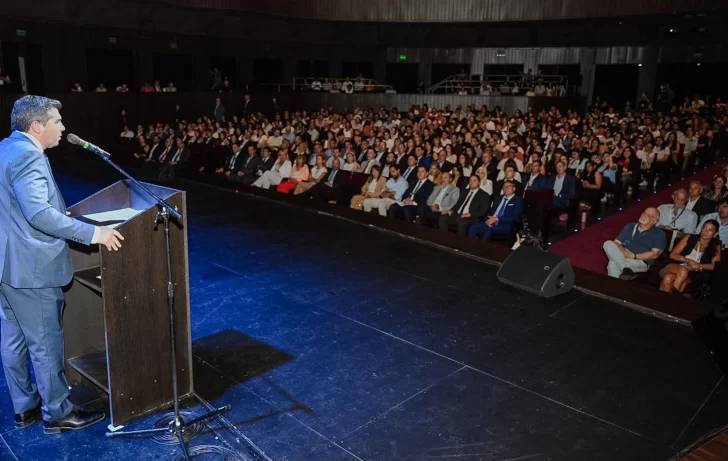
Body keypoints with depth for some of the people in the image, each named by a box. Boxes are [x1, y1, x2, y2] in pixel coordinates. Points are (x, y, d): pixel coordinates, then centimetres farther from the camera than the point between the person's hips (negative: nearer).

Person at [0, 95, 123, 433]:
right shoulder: (27, 155, -20)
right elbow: (38, 213, -29)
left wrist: (59, 214, 26)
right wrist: (92, 233, -28)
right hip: (30, 267, -10)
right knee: (46, 344, 3)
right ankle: (57, 414, 18)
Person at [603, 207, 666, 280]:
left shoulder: (659, 233, 7)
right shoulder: (629, 227, 21)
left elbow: (654, 254, -5)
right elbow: (616, 243, 13)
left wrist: (633, 256, -14)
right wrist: (621, 250, -11)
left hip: (641, 262, -6)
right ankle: (626, 270, -34)